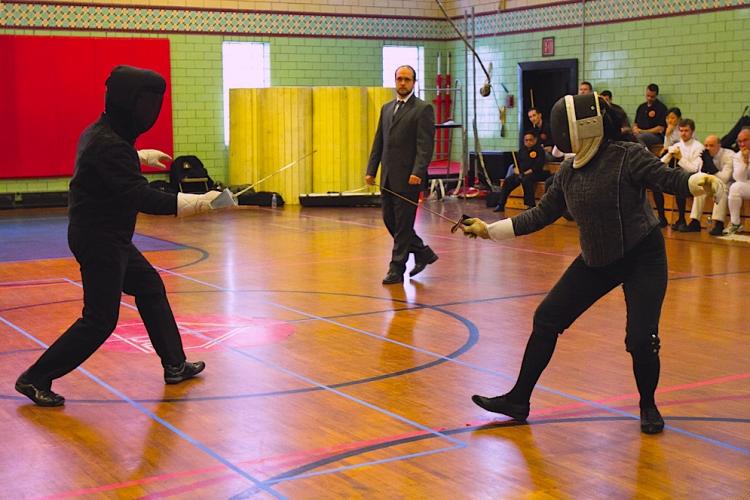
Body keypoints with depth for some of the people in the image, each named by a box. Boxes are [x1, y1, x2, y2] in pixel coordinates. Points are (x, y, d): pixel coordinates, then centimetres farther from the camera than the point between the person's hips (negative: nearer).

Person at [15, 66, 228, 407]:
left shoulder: (101, 133, 5)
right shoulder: (108, 145, -25)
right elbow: (141, 197, -32)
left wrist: (142, 156, 40)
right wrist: (195, 203, -33)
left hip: (109, 238, 10)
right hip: (99, 241, -10)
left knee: (151, 289, 18)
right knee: (100, 321, -4)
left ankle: (175, 366, 27)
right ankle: (36, 379, 5)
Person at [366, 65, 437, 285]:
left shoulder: (423, 109, -5)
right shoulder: (387, 108, 16)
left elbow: (425, 145, -13)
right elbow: (378, 142, 16)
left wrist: (418, 172, -22)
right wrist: (371, 170, 9)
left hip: (408, 176, -7)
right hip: (388, 176, 7)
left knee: (403, 223, -2)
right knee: (389, 220, 11)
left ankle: (397, 269, 7)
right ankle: (423, 253, 27)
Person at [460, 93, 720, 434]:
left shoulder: (628, 156, -19)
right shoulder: (568, 171, -1)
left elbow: (672, 179, -26)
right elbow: (542, 215, 7)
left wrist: (702, 182, -49)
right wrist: (489, 230, 5)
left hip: (643, 258, -6)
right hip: (597, 260, 6)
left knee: (640, 340, -15)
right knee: (546, 320, 1)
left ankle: (648, 406, 15)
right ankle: (518, 400, 12)